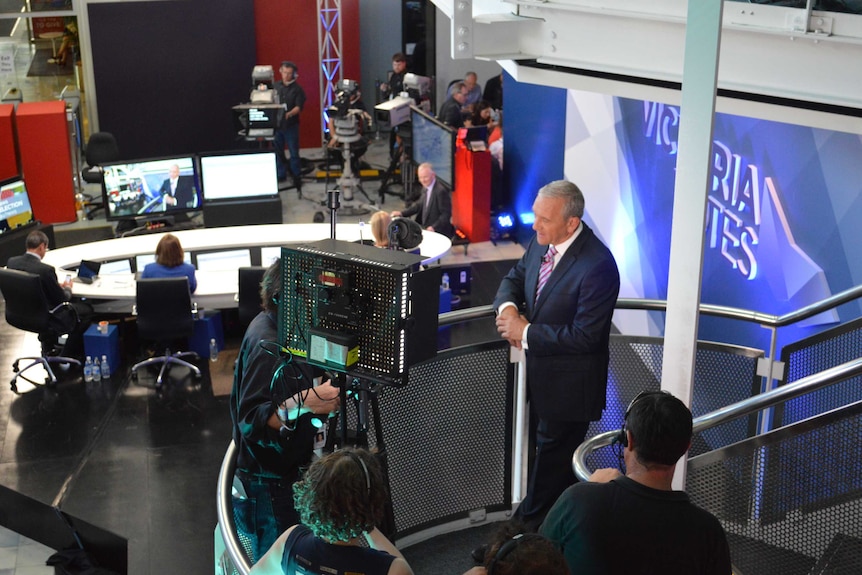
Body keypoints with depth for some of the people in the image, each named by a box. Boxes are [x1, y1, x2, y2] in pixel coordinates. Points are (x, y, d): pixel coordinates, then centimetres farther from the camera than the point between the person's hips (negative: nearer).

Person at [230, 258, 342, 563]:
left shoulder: (277, 328, 1)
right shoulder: (267, 347, -27)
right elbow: (252, 421, -31)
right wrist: (303, 402, -42)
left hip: (288, 472, 9)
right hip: (270, 483, -9)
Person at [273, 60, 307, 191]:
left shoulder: (297, 89, -4)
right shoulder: (276, 86, 8)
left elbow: (299, 107, -13)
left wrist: (289, 114, -31)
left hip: (291, 125, -4)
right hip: (276, 124, 4)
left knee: (294, 152, 1)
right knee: (277, 151, 10)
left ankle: (297, 177, 9)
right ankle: (281, 174, 22)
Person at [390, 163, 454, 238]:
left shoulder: (441, 190, -19)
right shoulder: (426, 187, 8)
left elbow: (446, 214, -18)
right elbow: (419, 204, 19)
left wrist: (434, 227, -27)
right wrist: (402, 213, 8)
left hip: (439, 233, -9)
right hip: (426, 228, 9)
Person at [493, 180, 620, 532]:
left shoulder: (597, 265, -28)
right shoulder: (541, 242, -3)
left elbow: (584, 336, -27)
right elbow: (516, 278, 13)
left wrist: (526, 332, -21)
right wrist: (507, 306, -10)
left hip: (569, 384, -9)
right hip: (540, 373, 9)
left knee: (550, 461, 6)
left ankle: (529, 530, 21)